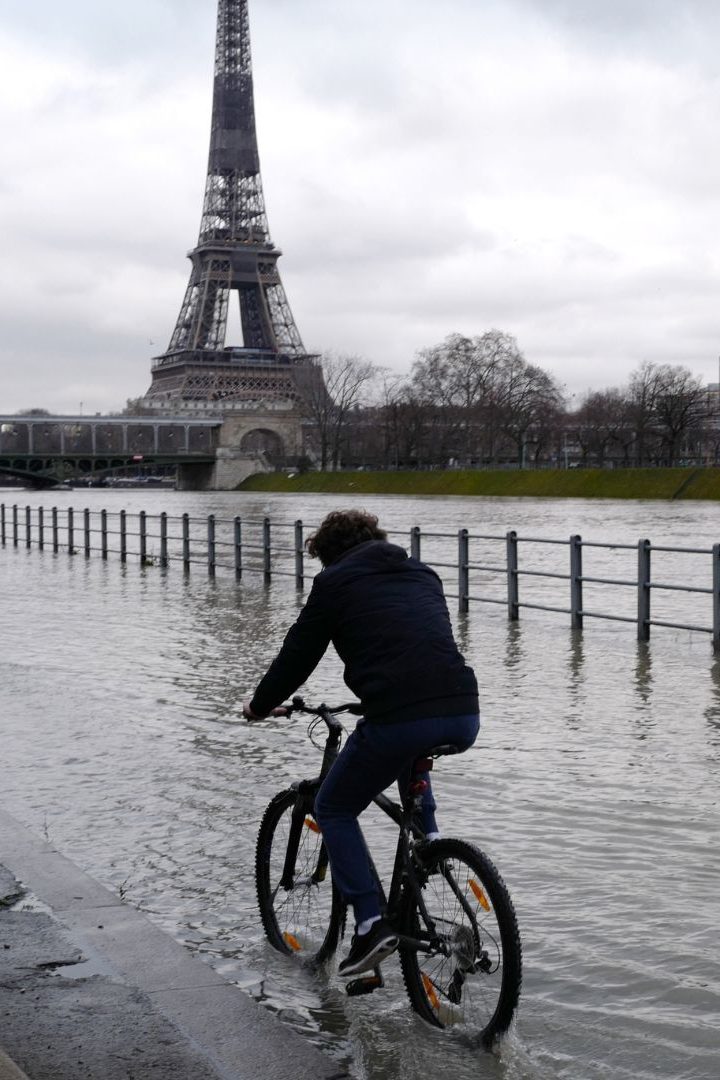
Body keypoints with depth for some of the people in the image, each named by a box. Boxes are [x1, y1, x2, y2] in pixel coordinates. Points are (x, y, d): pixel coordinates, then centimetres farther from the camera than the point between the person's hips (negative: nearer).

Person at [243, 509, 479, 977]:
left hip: (399, 719, -6)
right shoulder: (422, 573, 26)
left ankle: (372, 924, 5)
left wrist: (259, 707, 32)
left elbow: (298, 656, 14)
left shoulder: (336, 581, 10)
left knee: (334, 811, 16)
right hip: (464, 716, 6)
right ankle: (429, 841, 28)